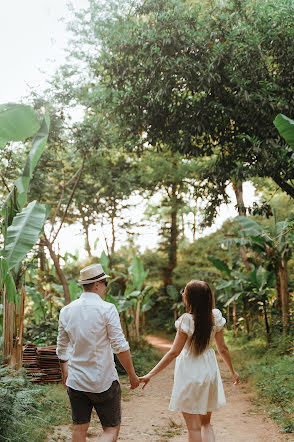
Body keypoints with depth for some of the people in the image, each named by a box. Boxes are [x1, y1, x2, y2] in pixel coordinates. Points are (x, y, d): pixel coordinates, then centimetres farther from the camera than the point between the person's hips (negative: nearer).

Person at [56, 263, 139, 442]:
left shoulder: (66, 310, 3)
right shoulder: (107, 309, -12)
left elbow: (62, 347, 14)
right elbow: (121, 347, -14)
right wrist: (132, 375, -3)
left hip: (76, 381, 5)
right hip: (104, 381, -5)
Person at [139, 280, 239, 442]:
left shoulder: (187, 320, -20)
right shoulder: (215, 317, -6)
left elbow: (174, 352, -20)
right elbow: (223, 349, 1)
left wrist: (150, 374, -16)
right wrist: (232, 371, 16)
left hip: (189, 372, -5)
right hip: (209, 371, 5)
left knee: (194, 426, 7)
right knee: (206, 423, 21)